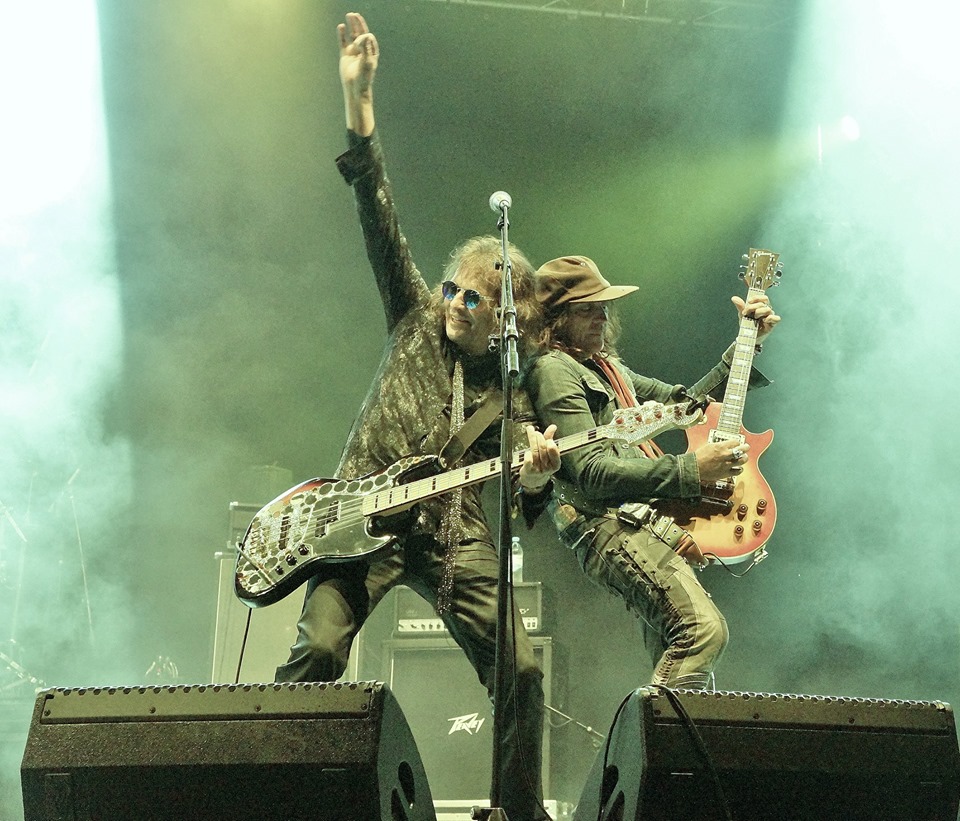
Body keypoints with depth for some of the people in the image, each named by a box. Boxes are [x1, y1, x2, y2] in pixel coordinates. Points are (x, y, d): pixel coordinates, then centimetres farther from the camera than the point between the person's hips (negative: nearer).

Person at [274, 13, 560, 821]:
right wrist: (358, 98, -7)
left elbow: (525, 507, 9)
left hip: (458, 534, 1)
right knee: (319, 650, -21)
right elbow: (380, 217, 1)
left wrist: (535, 477, -17)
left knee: (521, 671, -6)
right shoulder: (417, 320, 9)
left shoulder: (517, 388, 9)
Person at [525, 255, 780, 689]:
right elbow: (592, 471, -15)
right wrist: (692, 469, -17)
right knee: (703, 628, -28)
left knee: (676, 663, 5)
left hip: (649, 521, 10)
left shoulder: (609, 368, 26)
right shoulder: (553, 370, -5)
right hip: (612, 526, -10)